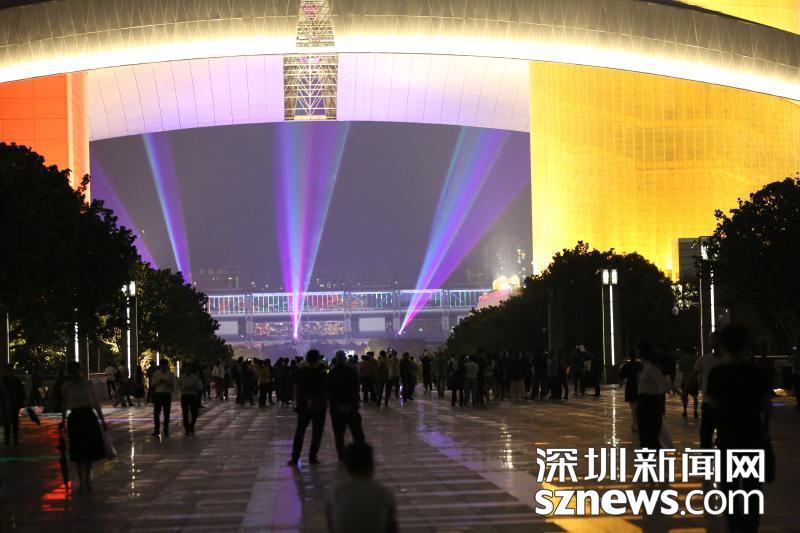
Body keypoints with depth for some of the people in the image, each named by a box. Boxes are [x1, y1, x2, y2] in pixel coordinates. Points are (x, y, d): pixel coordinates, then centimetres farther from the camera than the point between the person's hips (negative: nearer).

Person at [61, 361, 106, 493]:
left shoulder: (88, 384, 3)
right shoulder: (67, 387, 1)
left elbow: (95, 403, 6)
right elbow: (65, 406, 7)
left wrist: (102, 420, 5)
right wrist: (63, 421, 1)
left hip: (89, 416, 1)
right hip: (75, 418, -1)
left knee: (91, 449, 5)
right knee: (78, 451, 1)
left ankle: (87, 478, 24)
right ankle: (81, 481, 11)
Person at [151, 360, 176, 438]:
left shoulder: (171, 374, 4)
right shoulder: (157, 373, 7)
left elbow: (173, 385, -1)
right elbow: (153, 384, 5)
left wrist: (166, 382, -16)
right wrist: (159, 381, -12)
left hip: (167, 394, -1)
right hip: (158, 394, 1)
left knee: (166, 413, 2)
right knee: (156, 413, -1)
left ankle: (166, 431, 7)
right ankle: (156, 430, 8)